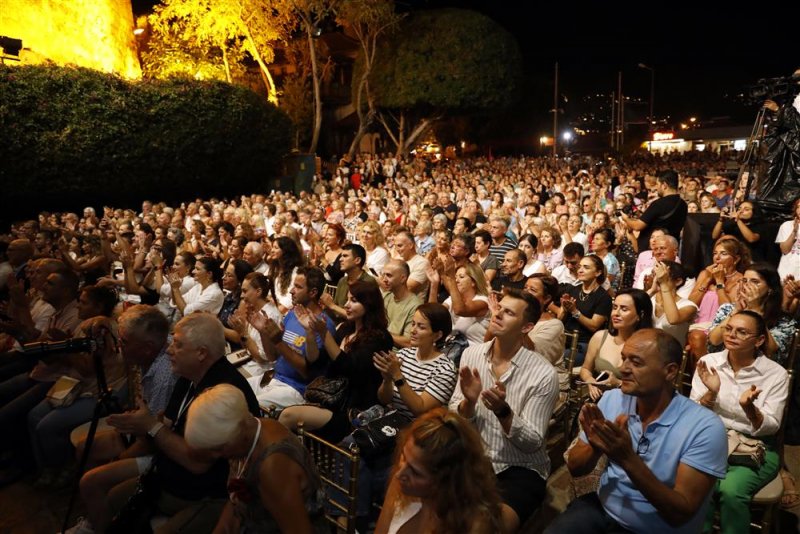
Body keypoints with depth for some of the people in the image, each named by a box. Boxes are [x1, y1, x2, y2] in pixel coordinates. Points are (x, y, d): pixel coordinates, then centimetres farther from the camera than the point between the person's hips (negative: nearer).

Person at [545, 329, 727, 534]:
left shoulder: (705, 427, -17)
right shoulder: (612, 399, -5)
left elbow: (681, 514, -19)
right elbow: (574, 468, 0)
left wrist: (628, 458, -31)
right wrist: (595, 447, -21)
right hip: (601, 508, 3)